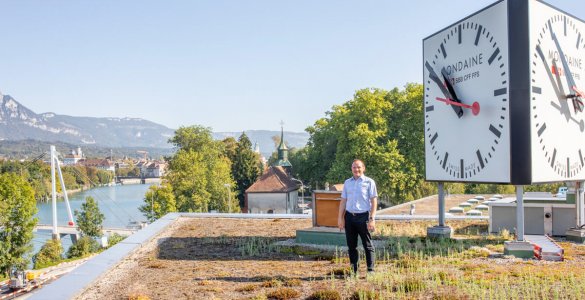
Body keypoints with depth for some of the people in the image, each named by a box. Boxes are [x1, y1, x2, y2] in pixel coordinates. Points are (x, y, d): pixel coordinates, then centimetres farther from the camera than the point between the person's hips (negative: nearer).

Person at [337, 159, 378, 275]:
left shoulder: (369, 182, 0)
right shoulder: (347, 182, 12)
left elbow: (374, 201, -3)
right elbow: (343, 201, 13)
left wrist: (372, 219, -11)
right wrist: (340, 218, 7)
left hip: (363, 217, -4)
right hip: (349, 217, 4)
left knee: (367, 245, 1)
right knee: (351, 245, 8)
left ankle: (370, 270, 6)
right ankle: (353, 270, 16)